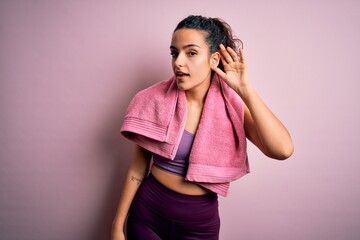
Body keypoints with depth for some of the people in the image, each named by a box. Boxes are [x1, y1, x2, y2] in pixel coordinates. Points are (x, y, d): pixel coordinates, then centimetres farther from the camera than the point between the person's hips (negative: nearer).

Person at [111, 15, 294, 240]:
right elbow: (139, 167, -3)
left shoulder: (233, 105, -11)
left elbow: (283, 150, -25)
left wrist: (245, 89, -24)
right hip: (148, 213, 0)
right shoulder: (156, 99, -12)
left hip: (201, 222, 1)